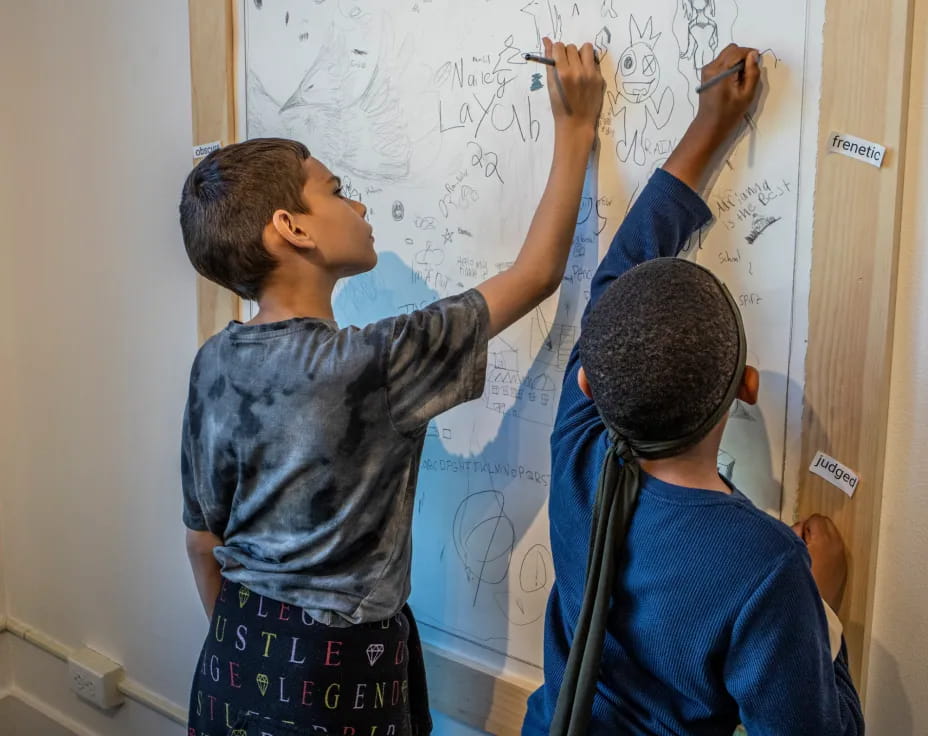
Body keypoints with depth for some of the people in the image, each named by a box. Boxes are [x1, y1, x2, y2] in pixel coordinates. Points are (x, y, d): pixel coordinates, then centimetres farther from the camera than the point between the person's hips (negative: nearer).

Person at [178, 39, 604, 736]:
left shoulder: (216, 362, -5)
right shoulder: (368, 364, -25)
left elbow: (203, 539, 5)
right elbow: (535, 275, -15)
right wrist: (576, 127, -6)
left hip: (236, 657, 6)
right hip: (336, 671, -6)